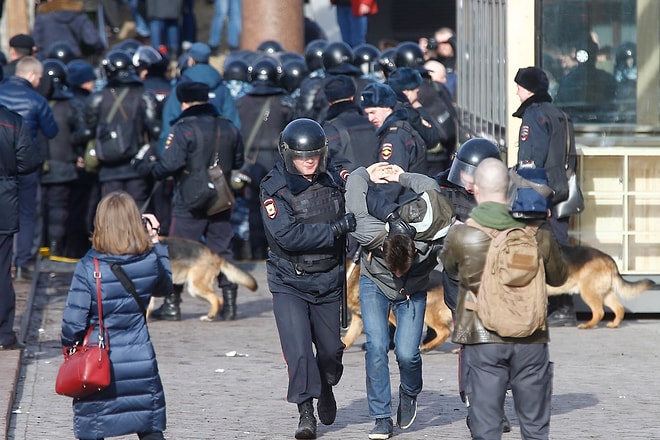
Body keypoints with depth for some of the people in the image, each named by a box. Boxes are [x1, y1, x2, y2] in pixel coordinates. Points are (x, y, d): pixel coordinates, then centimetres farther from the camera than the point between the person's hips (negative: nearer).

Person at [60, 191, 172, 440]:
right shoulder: (150, 261, -5)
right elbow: (164, 286, 19)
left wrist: (68, 345, 7)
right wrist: (155, 242, 18)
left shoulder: (89, 267, -15)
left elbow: (74, 319, -13)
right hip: (141, 361, 3)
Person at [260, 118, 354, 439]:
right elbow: (288, 235, -24)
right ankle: (306, 413, -3)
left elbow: (350, 217, 21)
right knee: (298, 350, -13)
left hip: (328, 280, 4)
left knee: (331, 349, 12)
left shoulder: (332, 179, 2)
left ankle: (326, 388, 41)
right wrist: (335, 229, -27)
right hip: (290, 283, -4)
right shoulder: (275, 187, -12)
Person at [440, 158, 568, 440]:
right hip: (531, 341, 1)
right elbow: (558, 277, 10)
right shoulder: (537, 234, -5)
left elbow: (449, 267, 12)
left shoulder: (460, 235, -9)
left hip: (482, 339, -1)